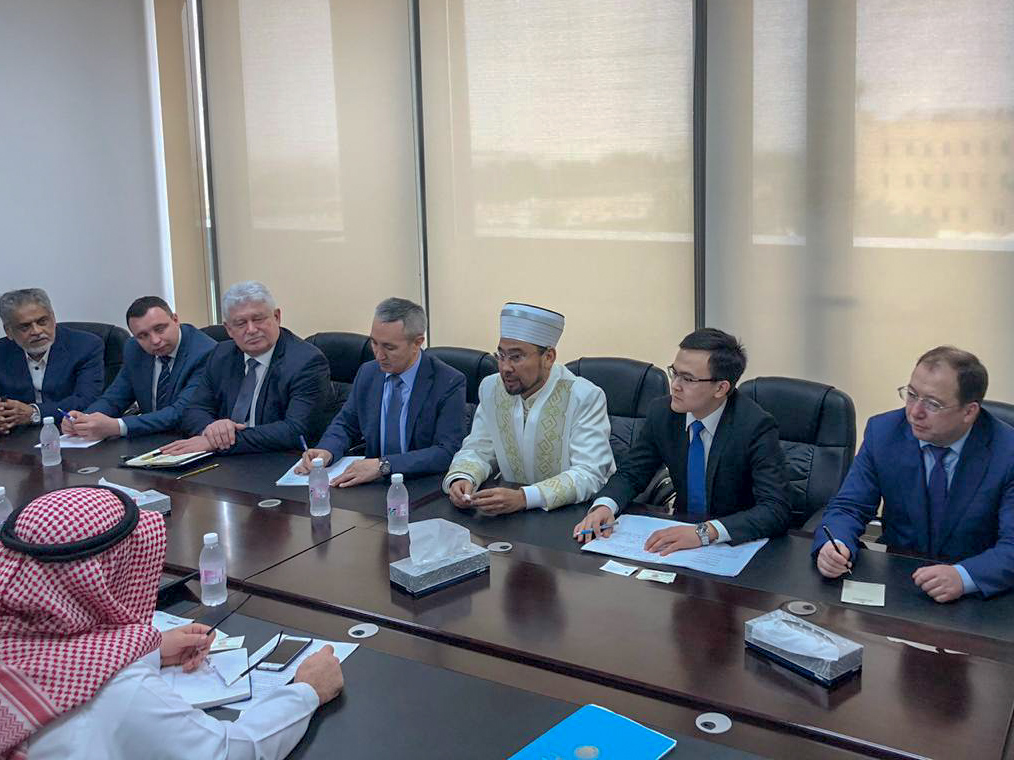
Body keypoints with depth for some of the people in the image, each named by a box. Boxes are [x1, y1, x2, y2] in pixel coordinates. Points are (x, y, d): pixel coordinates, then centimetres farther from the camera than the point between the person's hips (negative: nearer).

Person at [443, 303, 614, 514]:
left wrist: (524, 498, -34)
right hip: (512, 513, 4)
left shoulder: (585, 398, -15)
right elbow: (478, 450, 8)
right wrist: (461, 479, -15)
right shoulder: (491, 388, 1)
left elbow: (590, 475, -21)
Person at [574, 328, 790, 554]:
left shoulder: (756, 426, -19)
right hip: (681, 531, 4)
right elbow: (630, 474, 5)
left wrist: (706, 532, -39)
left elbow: (776, 510, -26)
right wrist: (604, 506, -18)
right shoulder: (662, 412, -5)